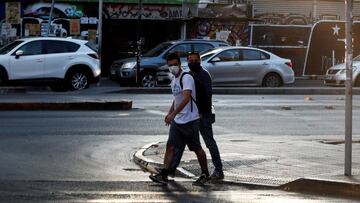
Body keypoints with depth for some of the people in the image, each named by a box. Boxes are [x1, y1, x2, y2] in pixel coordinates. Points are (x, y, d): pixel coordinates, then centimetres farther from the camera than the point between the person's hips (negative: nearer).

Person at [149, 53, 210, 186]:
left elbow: (186, 98, -28)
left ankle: (205, 174, 18)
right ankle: (163, 175, -8)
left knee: (196, 148, 3)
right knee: (170, 146, -3)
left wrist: (173, 114, -34)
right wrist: (169, 113, 18)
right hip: (177, 120, 8)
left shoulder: (186, 77, -15)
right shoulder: (174, 80, 14)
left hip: (190, 120, -8)